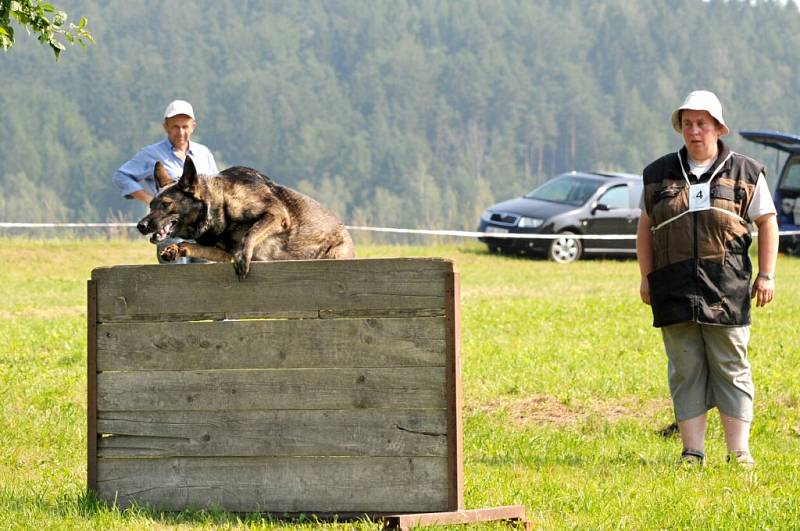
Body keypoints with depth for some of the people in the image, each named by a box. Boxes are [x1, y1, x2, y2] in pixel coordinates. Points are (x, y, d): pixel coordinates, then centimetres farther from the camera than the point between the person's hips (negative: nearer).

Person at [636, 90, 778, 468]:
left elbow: (767, 223, 8)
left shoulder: (745, 173, 6)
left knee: (731, 369, -1)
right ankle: (692, 452, 5)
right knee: (685, 370, 2)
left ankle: (739, 452, 1)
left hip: (727, 291, -2)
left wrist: (766, 275, 0)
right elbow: (645, 228, 17)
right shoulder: (659, 175, 12)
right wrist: (646, 277, 9)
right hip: (675, 290, 2)